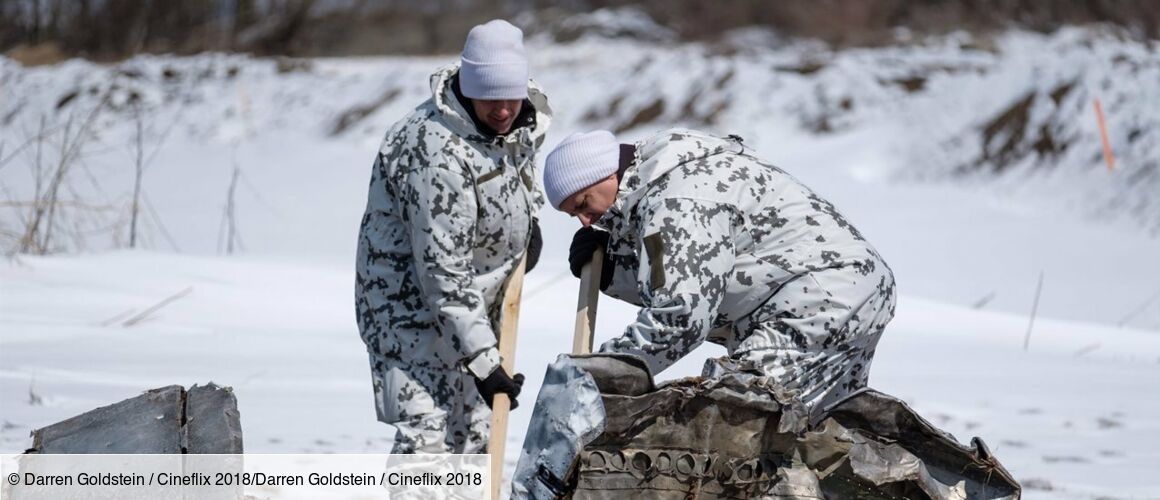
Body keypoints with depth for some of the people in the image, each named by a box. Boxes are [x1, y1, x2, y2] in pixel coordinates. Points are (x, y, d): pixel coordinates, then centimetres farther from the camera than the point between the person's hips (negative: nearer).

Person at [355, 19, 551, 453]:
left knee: (472, 437, 15)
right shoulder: (436, 152, -32)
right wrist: (481, 359, -32)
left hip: (468, 304, 9)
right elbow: (443, 273, -32)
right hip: (410, 303, -9)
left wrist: (529, 217, 12)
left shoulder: (520, 119, -5)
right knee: (425, 437, -19)